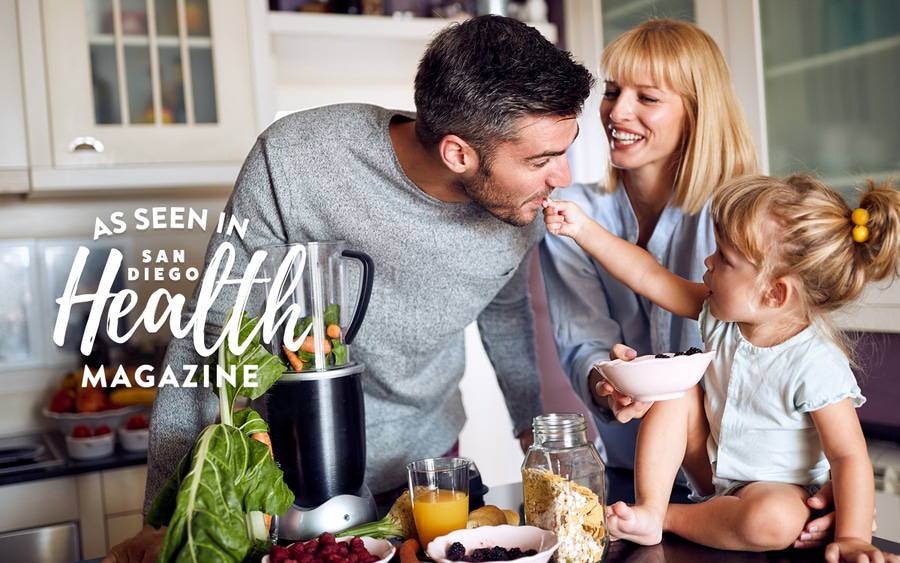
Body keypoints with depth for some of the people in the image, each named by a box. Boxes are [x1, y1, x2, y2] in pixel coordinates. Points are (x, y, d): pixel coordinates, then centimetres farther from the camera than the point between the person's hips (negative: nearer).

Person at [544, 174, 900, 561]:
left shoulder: (816, 365, -28)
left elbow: (850, 456, -25)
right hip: (712, 471, 6)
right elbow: (649, 277, -8)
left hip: (778, 488, -6)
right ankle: (648, 509, -16)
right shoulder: (723, 313, -9)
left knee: (774, 522, -38)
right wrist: (583, 228, -11)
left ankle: (668, 517, -14)